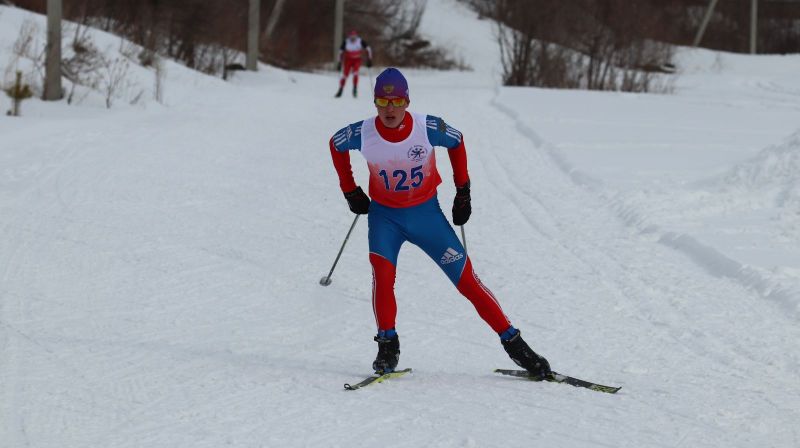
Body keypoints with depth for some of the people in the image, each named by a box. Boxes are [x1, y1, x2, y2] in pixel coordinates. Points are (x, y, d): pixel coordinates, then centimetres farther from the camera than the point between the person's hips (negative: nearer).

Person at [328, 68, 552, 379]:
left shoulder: (428, 128, -21)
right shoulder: (362, 134, -19)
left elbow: (456, 142, 2)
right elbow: (335, 145, 5)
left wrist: (463, 190, 3)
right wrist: (350, 191, 5)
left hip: (426, 213, 0)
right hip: (385, 215, 0)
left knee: (466, 280, -2)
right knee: (382, 273, -26)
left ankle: (514, 344, 8)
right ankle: (387, 347, -9)